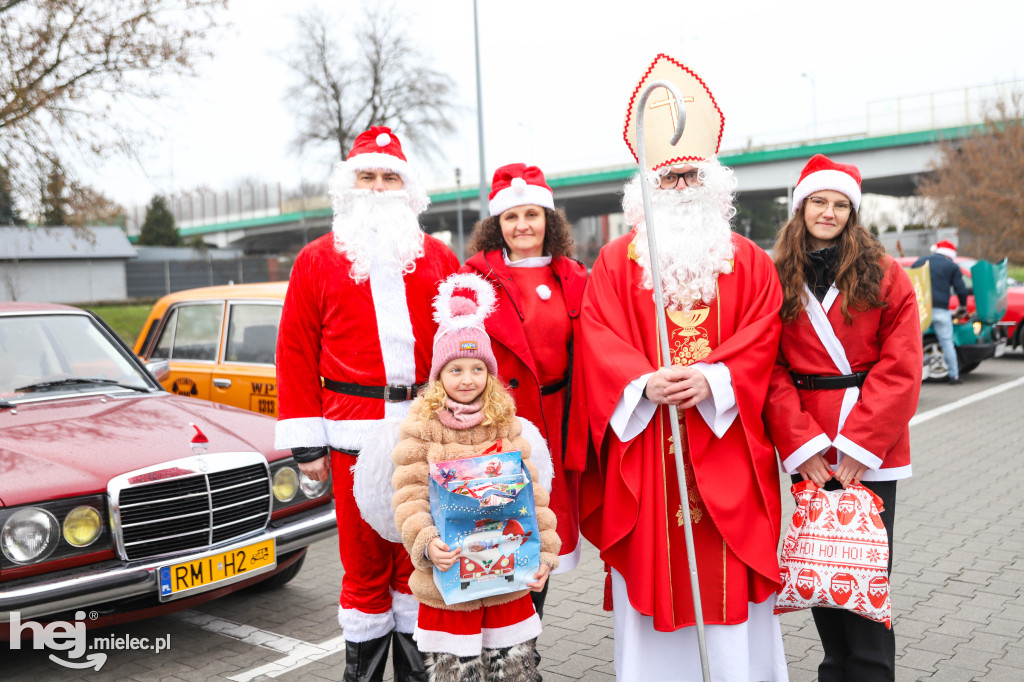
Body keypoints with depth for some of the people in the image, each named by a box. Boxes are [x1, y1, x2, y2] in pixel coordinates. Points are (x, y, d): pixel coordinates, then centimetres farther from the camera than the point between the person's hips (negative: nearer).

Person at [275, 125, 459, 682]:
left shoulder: (438, 257, 11)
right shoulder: (317, 260, 8)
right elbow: (296, 352, 4)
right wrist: (306, 443, -1)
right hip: (355, 431, -1)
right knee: (364, 556, 6)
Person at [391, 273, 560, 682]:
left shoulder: (507, 426, 5)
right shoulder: (420, 428, -3)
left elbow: (531, 495, 5)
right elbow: (410, 499, -7)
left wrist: (543, 554, -4)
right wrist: (427, 544, -24)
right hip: (446, 586, -2)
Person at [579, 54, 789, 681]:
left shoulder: (749, 262, 9)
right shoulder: (615, 262, 7)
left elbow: (761, 338, -1)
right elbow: (602, 344, -3)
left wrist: (712, 380, -17)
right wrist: (646, 385, -19)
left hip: (726, 441, 1)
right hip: (645, 442, 0)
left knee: (730, 575, 6)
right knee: (653, 572, 4)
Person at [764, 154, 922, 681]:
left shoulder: (886, 277, 0)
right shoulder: (776, 280, 4)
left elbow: (900, 369, -6)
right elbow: (772, 370, -2)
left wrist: (859, 444, -13)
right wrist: (802, 443, -12)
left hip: (871, 449, -2)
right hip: (808, 452, 2)